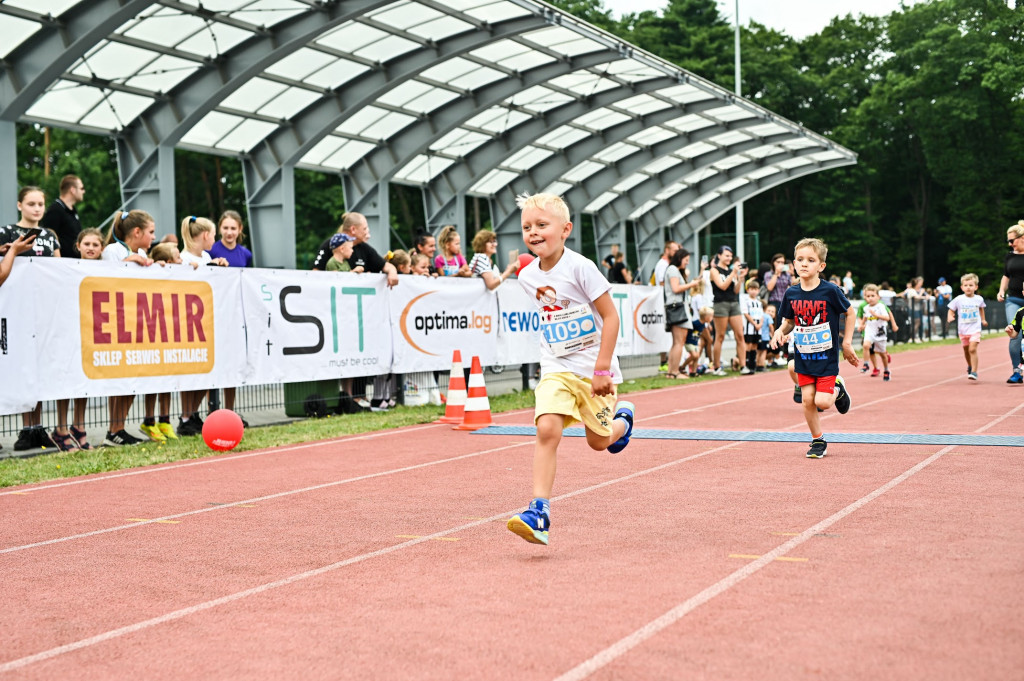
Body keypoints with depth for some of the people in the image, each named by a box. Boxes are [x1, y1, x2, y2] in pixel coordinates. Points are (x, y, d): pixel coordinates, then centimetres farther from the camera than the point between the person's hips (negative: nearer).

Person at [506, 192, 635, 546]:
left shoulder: (580, 267, -17)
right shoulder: (527, 276, 1)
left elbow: (611, 317, -15)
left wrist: (602, 369, -18)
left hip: (593, 367, -3)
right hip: (556, 369, 3)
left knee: (598, 441, 8)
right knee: (547, 429, -18)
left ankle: (623, 417, 42)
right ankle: (540, 510, -19)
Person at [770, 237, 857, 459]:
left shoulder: (830, 291, -14)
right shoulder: (791, 294, -3)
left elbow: (850, 314, -1)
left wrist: (847, 343, -4)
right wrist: (781, 331, -11)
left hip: (827, 357, -3)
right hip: (803, 356, 4)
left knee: (822, 402, -10)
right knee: (807, 400, 1)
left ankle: (837, 390, 24)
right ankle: (818, 441, 18)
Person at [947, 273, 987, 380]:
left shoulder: (979, 299, 0)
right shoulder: (958, 299, -7)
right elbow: (951, 310, 1)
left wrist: (983, 320, 23)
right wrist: (950, 317, -19)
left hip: (975, 329, -1)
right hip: (963, 330, 2)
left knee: (972, 349, -17)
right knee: (966, 350, 15)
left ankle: (974, 372, -16)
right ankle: (970, 366, 42)